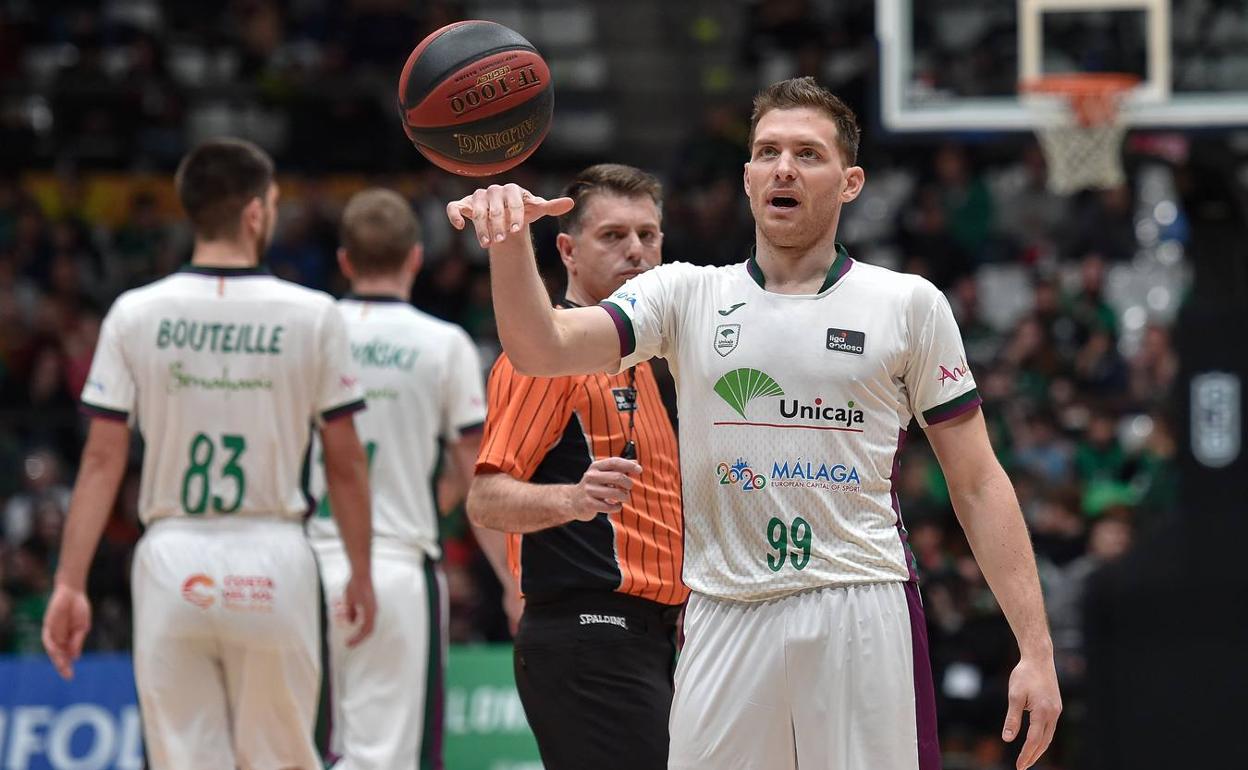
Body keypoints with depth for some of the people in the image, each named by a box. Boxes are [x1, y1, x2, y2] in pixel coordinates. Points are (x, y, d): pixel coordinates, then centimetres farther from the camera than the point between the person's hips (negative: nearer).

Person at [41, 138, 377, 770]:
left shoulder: (135, 314, 0)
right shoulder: (312, 315, -2)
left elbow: (102, 460, -3)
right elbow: (344, 462, 2)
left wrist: (70, 582, -1)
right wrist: (361, 572, 13)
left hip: (171, 560, 1)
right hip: (272, 561, -1)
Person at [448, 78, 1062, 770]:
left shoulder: (909, 304, 6)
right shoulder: (687, 295, 10)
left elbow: (978, 485, 6)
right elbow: (543, 349, -6)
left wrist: (1036, 649, -2)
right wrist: (509, 240, -26)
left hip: (864, 618, -1)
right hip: (725, 626, 1)